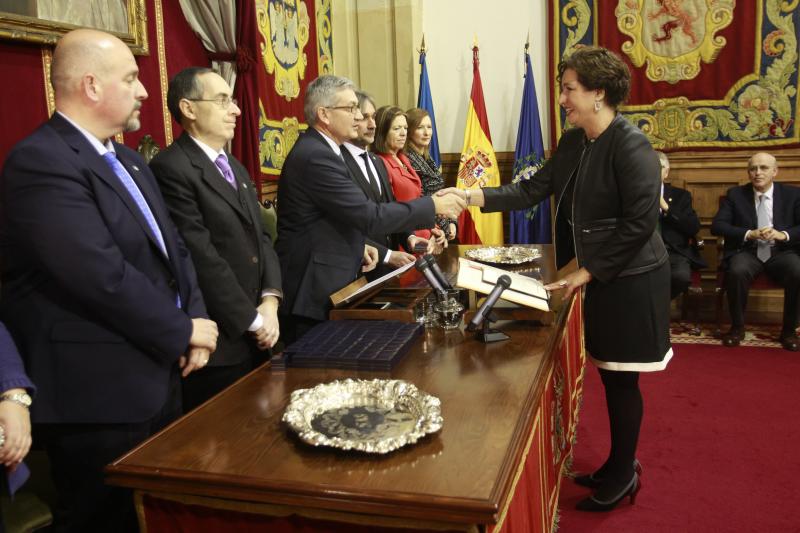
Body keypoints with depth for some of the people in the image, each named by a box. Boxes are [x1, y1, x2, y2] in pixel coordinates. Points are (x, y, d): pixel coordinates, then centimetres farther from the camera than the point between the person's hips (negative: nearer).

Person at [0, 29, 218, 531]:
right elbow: (103, 276, -26)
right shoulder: (42, 162, -18)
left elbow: (173, 246, 11)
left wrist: (195, 318, -4)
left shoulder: (128, 160, 12)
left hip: (157, 377, 9)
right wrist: (183, 332, -14)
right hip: (100, 393, -9)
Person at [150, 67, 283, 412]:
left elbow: (260, 237, 12)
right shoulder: (170, 169, -15)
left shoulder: (235, 168, 16)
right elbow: (202, 258, -19)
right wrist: (253, 319, -13)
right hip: (217, 342, -8)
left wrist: (270, 300, -4)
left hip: (256, 338, 8)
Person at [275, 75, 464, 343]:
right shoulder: (315, 156, -20)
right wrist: (433, 206, -16)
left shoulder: (317, 150, 12)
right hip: (313, 297, -10)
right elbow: (370, 216, -23)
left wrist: (358, 244, 9)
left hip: (325, 288, 10)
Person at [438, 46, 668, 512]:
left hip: (630, 279, -8)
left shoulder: (630, 145, -18)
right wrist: (473, 197, -5)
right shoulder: (573, 142, 7)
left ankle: (624, 474, 23)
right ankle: (621, 463, 34)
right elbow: (533, 190, 6)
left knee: (622, 379, 4)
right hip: (598, 276, 8)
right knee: (610, 374, 17)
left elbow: (641, 221, -21)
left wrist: (588, 272, -17)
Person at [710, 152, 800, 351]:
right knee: (737, 272, -34)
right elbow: (717, 226, -3)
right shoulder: (735, 194, 7)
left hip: (782, 252, 1)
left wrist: (783, 235, -19)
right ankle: (737, 327, -13)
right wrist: (749, 234, -17)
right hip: (747, 252, 0)